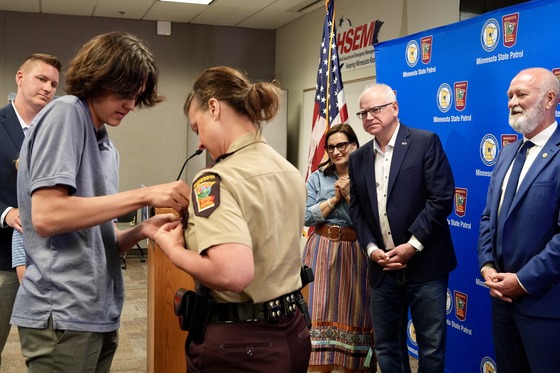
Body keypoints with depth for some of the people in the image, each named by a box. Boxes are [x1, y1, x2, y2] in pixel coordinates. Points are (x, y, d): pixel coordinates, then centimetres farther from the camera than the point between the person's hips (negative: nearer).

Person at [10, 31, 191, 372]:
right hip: (64, 315, -8)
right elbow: (46, 216, -20)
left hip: (96, 314, 8)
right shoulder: (65, 114, -7)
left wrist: (140, 230, -3)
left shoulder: (101, 142, 15)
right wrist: (145, 195, -18)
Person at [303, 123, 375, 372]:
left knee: (354, 309, 6)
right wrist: (335, 198, -10)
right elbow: (307, 216, -3)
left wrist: (350, 195, -14)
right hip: (322, 249, 1)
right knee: (320, 307, 2)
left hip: (355, 251, -1)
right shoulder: (318, 177, 5)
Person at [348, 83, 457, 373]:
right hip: (382, 267, 5)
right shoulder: (358, 158, 11)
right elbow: (356, 209, 11)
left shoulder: (425, 142, -4)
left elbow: (442, 198, -11)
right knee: (386, 346, 13)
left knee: (431, 347, 4)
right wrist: (371, 248, -4)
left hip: (424, 264, -4)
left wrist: (413, 245, -15)